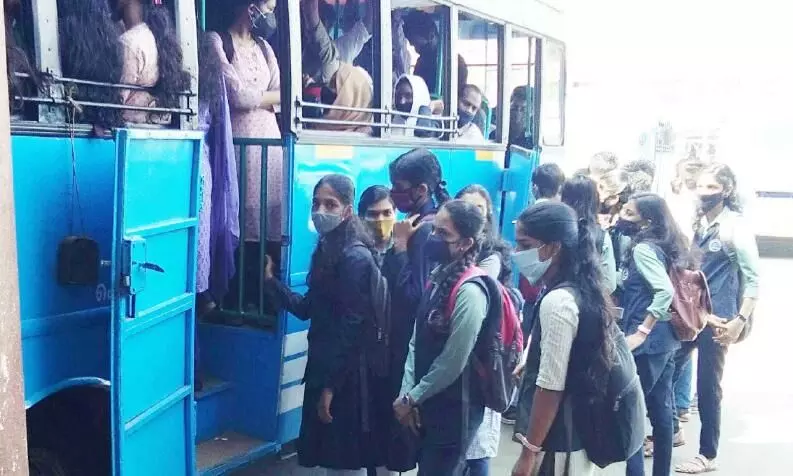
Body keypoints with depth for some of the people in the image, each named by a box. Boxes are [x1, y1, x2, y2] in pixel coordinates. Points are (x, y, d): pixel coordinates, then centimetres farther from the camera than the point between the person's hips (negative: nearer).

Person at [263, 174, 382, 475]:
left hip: (345, 377, -9)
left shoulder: (356, 258, -17)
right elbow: (307, 308, 12)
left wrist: (331, 385, -18)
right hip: (323, 368, 9)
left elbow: (351, 328, -19)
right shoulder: (325, 251, 11)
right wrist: (271, 282, 2)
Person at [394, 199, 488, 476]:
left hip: (454, 408, -8)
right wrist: (406, 393, -2)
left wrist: (412, 399, -10)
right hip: (429, 402, 8)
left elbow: (453, 362, -20)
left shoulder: (469, 291, -22)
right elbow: (417, 341, 6)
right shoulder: (438, 277, 4)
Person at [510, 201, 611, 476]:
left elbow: (550, 387, -22)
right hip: (577, 433, 9)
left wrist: (529, 452, -17)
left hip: (556, 442, -9)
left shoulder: (557, 302, -21)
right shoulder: (580, 292, 6)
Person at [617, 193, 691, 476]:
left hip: (648, 342, -9)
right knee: (660, 410, 16)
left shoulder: (642, 249, -14)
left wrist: (640, 332, -23)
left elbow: (666, 291, -25)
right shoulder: (660, 247, 11)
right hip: (665, 339, 9)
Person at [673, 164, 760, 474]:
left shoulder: (736, 227, -11)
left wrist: (740, 321, -18)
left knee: (708, 387, 2)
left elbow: (754, 279, -12)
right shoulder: (697, 222, 7)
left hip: (716, 320, -6)